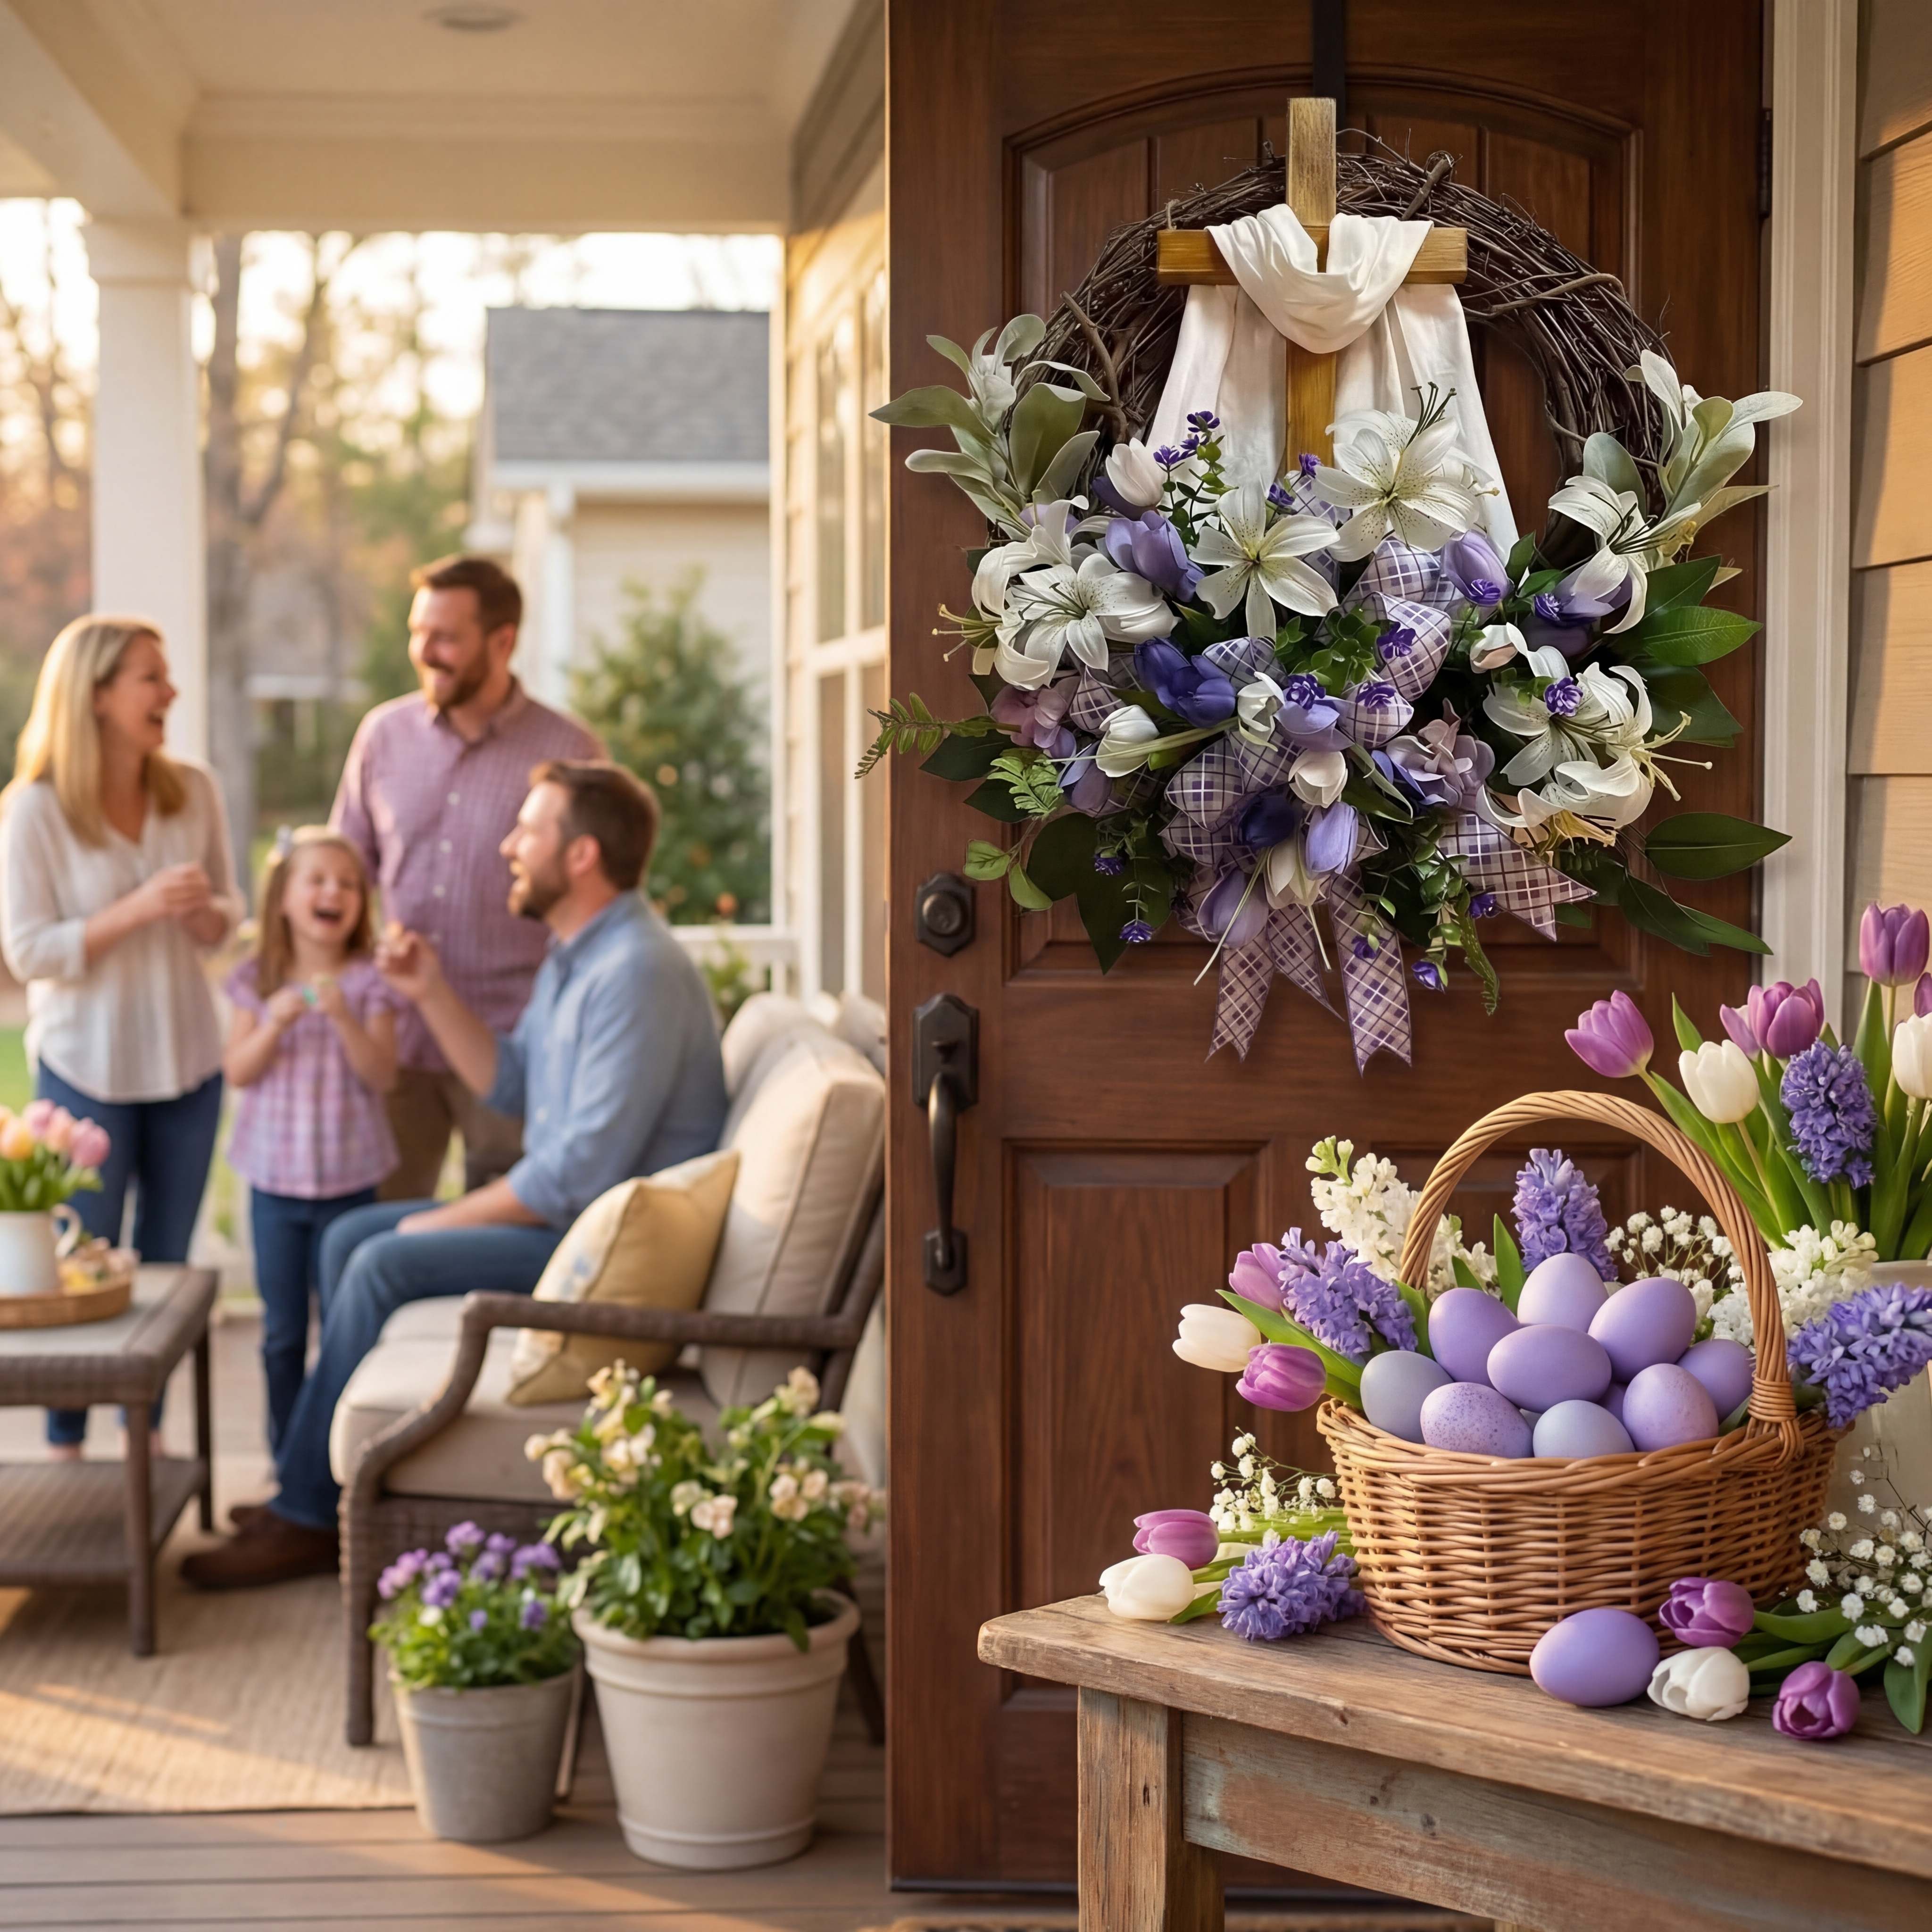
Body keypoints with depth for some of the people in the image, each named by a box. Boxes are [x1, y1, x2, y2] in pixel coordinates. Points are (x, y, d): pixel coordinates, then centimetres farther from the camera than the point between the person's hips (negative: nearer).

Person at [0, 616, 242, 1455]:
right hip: (85, 1065, -4)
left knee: (166, 1261, 13)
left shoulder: (194, 791, -3)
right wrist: (139, 909, -26)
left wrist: (206, 913, -18)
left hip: (187, 1061, 4)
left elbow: (226, 915, 6)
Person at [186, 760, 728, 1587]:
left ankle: (307, 1516, -7)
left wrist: (444, 1220, -15)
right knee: (348, 1236, 8)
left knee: (384, 1264, -18)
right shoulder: (573, 956, 13)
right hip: (569, 1213, 11)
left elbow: (584, 1170, -26)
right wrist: (432, 993, 8)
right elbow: (512, 1085, 21)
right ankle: (337, 1480, 10)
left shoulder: (638, 973, -22)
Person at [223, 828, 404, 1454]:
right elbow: (238, 1072, -4)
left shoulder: (368, 982, -4)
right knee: (283, 1332, 9)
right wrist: (276, 1021, -20)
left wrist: (344, 1017, -24)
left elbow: (382, 1076, -11)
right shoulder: (258, 981, 1)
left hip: (348, 1181, -1)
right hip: (275, 1179, 1)